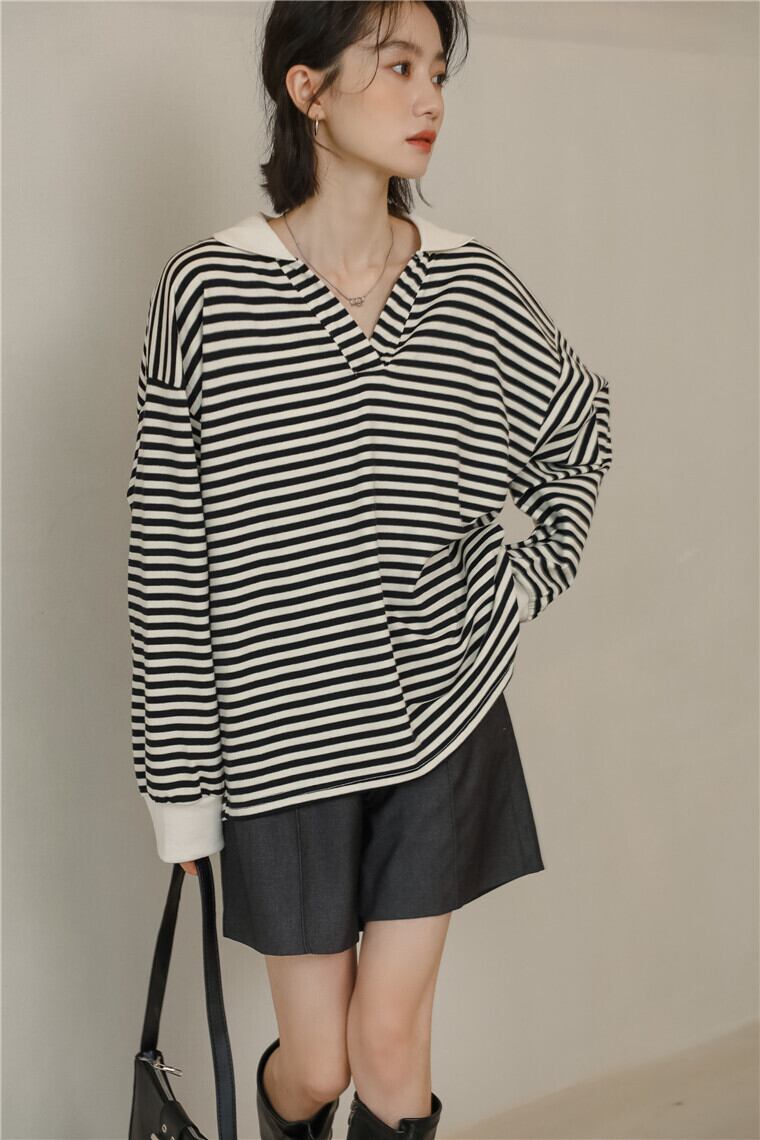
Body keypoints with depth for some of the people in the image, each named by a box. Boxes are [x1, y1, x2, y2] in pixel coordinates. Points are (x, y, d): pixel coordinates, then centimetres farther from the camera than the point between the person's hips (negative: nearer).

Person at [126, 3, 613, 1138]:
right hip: (285, 734, -2)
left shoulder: (474, 286, -1)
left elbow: (584, 424, 20)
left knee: (392, 1047, 6)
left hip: (442, 718, 2)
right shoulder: (206, 291, -10)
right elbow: (168, 554, -8)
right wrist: (182, 784, -6)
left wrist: (532, 574, 7)